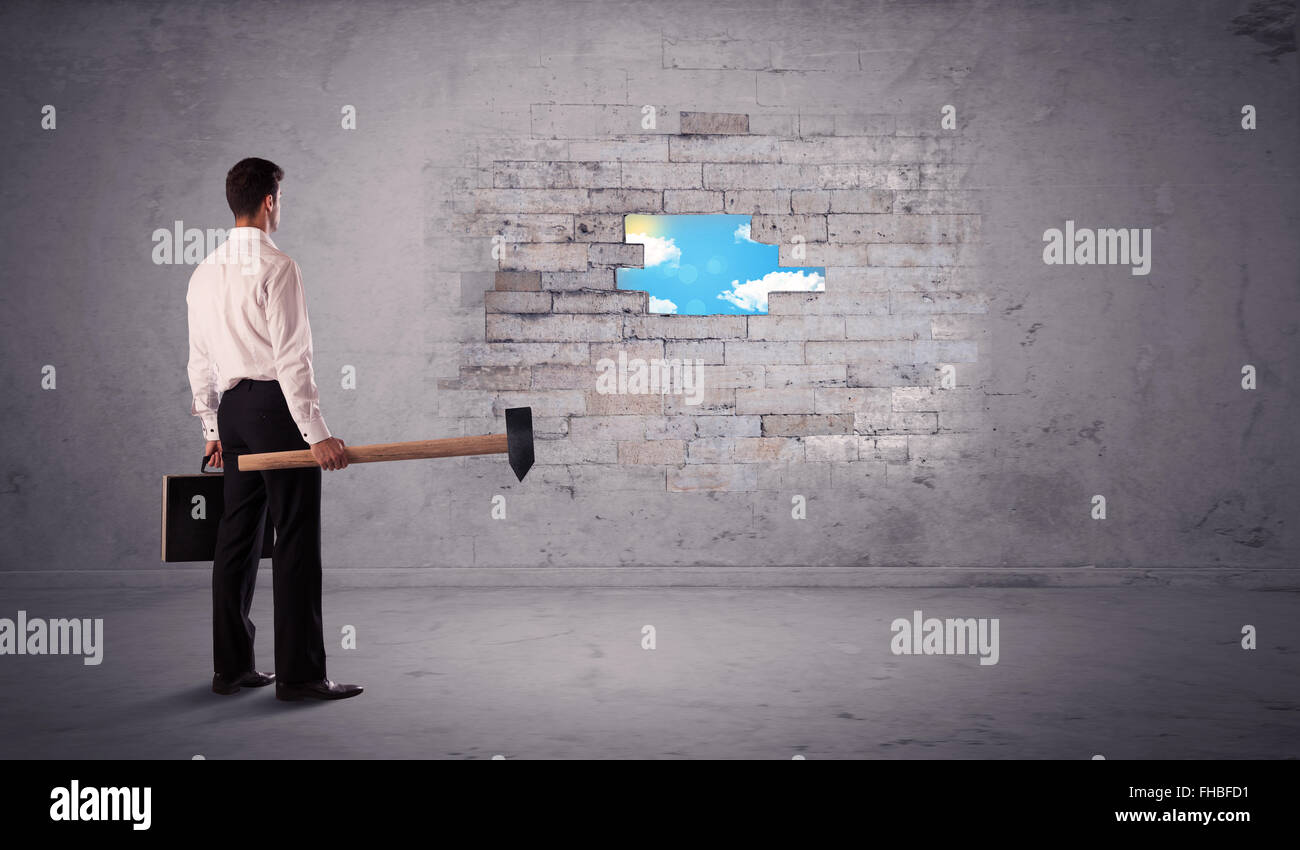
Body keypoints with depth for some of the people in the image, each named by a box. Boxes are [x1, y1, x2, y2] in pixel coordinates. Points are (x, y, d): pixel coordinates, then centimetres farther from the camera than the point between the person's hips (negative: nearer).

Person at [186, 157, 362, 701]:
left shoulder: (204, 273, 14)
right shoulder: (276, 267, -11)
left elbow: (200, 360, 17)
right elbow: (292, 358, -17)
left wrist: (212, 430, 24)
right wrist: (316, 432, -18)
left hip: (233, 408, 8)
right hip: (276, 405, -8)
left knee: (237, 535, 12)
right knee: (296, 538, -5)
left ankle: (231, 666, 17)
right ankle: (298, 673, -3)